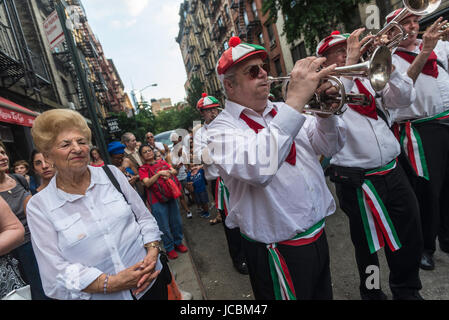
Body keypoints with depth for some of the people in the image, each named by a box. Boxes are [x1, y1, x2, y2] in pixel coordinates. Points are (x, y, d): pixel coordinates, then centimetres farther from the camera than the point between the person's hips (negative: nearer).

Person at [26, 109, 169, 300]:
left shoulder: (111, 173, -2)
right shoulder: (38, 206, -8)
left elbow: (144, 217, 2)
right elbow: (56, 272, -11)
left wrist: (153, 252, -14)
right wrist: (112, 283, -21)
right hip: (99, 295, -2)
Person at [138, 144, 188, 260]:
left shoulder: (162, 162, 9)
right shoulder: (143, 169, -4)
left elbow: (174, 171, 4)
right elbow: (147, 183, -17)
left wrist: (169, 173, -17)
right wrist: (159, 173, -25)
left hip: (170, 196, 4)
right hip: (157, 201, -4)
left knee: (176, 222, 14)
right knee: (164, 227, 3)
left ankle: (178, 242, 34)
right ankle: (169, 248, 21)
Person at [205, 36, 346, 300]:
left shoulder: (282, 111, 6)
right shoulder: (222, 129, -14)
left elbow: (331, 146, 6)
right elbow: (257, 169, -35)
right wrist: (296, 100, -35)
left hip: (318, 235, 7)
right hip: (278, 251, -7)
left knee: (324, 294, 26)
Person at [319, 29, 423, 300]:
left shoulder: (368, 78, 12)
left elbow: (405, 100, 3)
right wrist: (350, 63, -26)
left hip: (393, 172, 6)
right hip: (357, 181, -5)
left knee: (411, 238, 16)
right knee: (368, 245, 12)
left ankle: (407, 290, 41)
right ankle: (372, 293, 38)